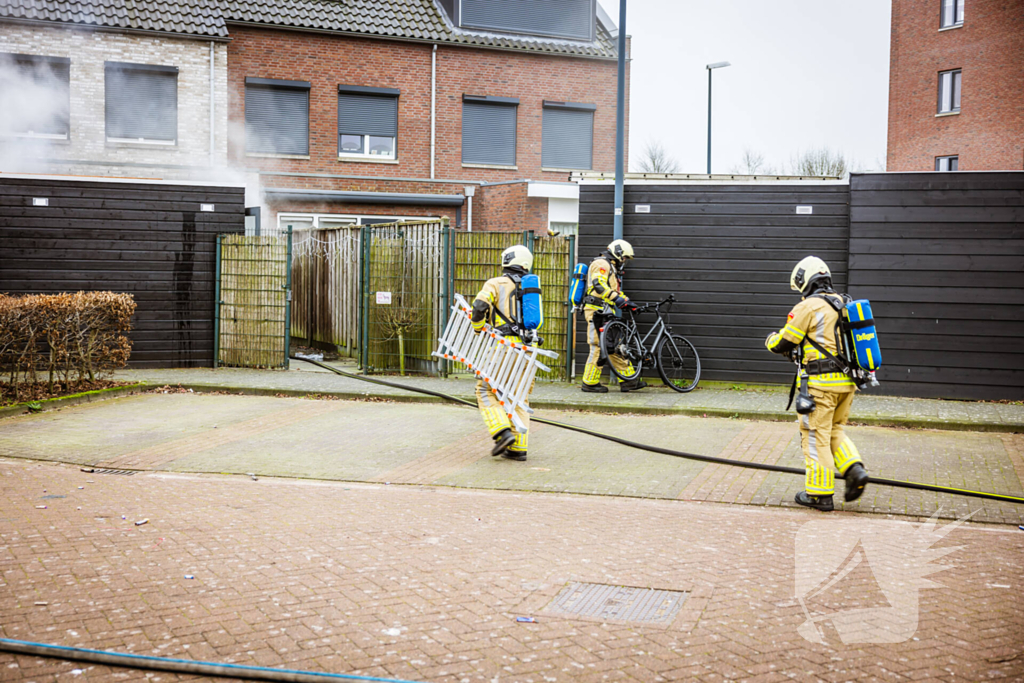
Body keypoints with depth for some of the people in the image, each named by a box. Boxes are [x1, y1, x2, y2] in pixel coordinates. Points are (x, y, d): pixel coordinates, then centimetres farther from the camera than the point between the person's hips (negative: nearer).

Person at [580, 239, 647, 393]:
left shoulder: (612, 268, 26)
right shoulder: (601, 264, -8)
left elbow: (616, 290, 32)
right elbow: (598, 284, -24)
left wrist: (627, 302, 18)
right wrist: (616, 298, -31)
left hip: (605, 312, 11)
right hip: (597, 311, -11)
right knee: (599, 346, -11)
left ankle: (629, 380, 12)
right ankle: (590, 383, -5)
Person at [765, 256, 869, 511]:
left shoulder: (808, 307, -11)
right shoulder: (844, 305, 12)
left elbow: (782, 343, -8)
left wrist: (770, 339, 15)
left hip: (820, 383, -7)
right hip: (847, 381, 8)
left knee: (816, 435, 2)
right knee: (834, 430, 22)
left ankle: (820, 493, 7)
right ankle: (854, 469, 4)